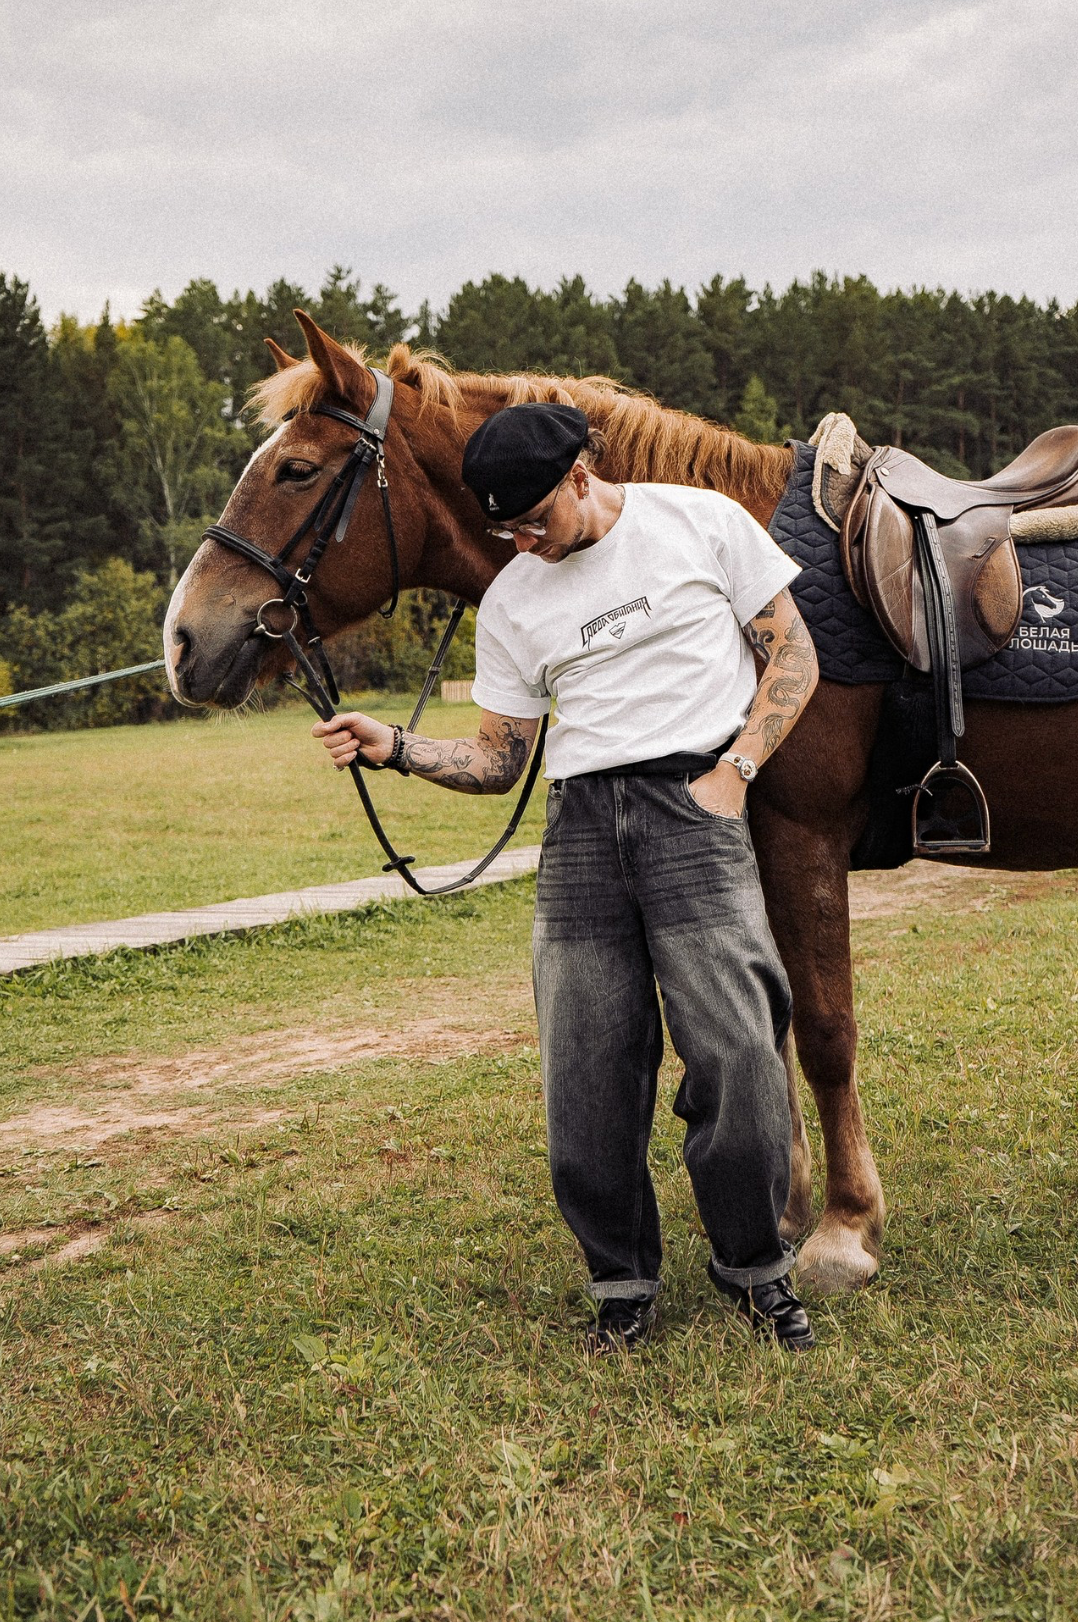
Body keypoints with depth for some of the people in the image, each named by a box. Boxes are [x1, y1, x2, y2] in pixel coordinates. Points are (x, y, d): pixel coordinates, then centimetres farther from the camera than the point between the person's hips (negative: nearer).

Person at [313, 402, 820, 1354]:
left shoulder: (703, 522, 5)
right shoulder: (511, 604, 12)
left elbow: (794, 655, 7)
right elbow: (497, 762, 14)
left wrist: (734, 770, -6)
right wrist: (395, 749, -3)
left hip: (692, 805, -3)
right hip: (580, 828, 3)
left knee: (736, 1054, -10)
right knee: (587, 1079, 0)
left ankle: (755, 1270, 13)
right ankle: (624, 1286, 19)